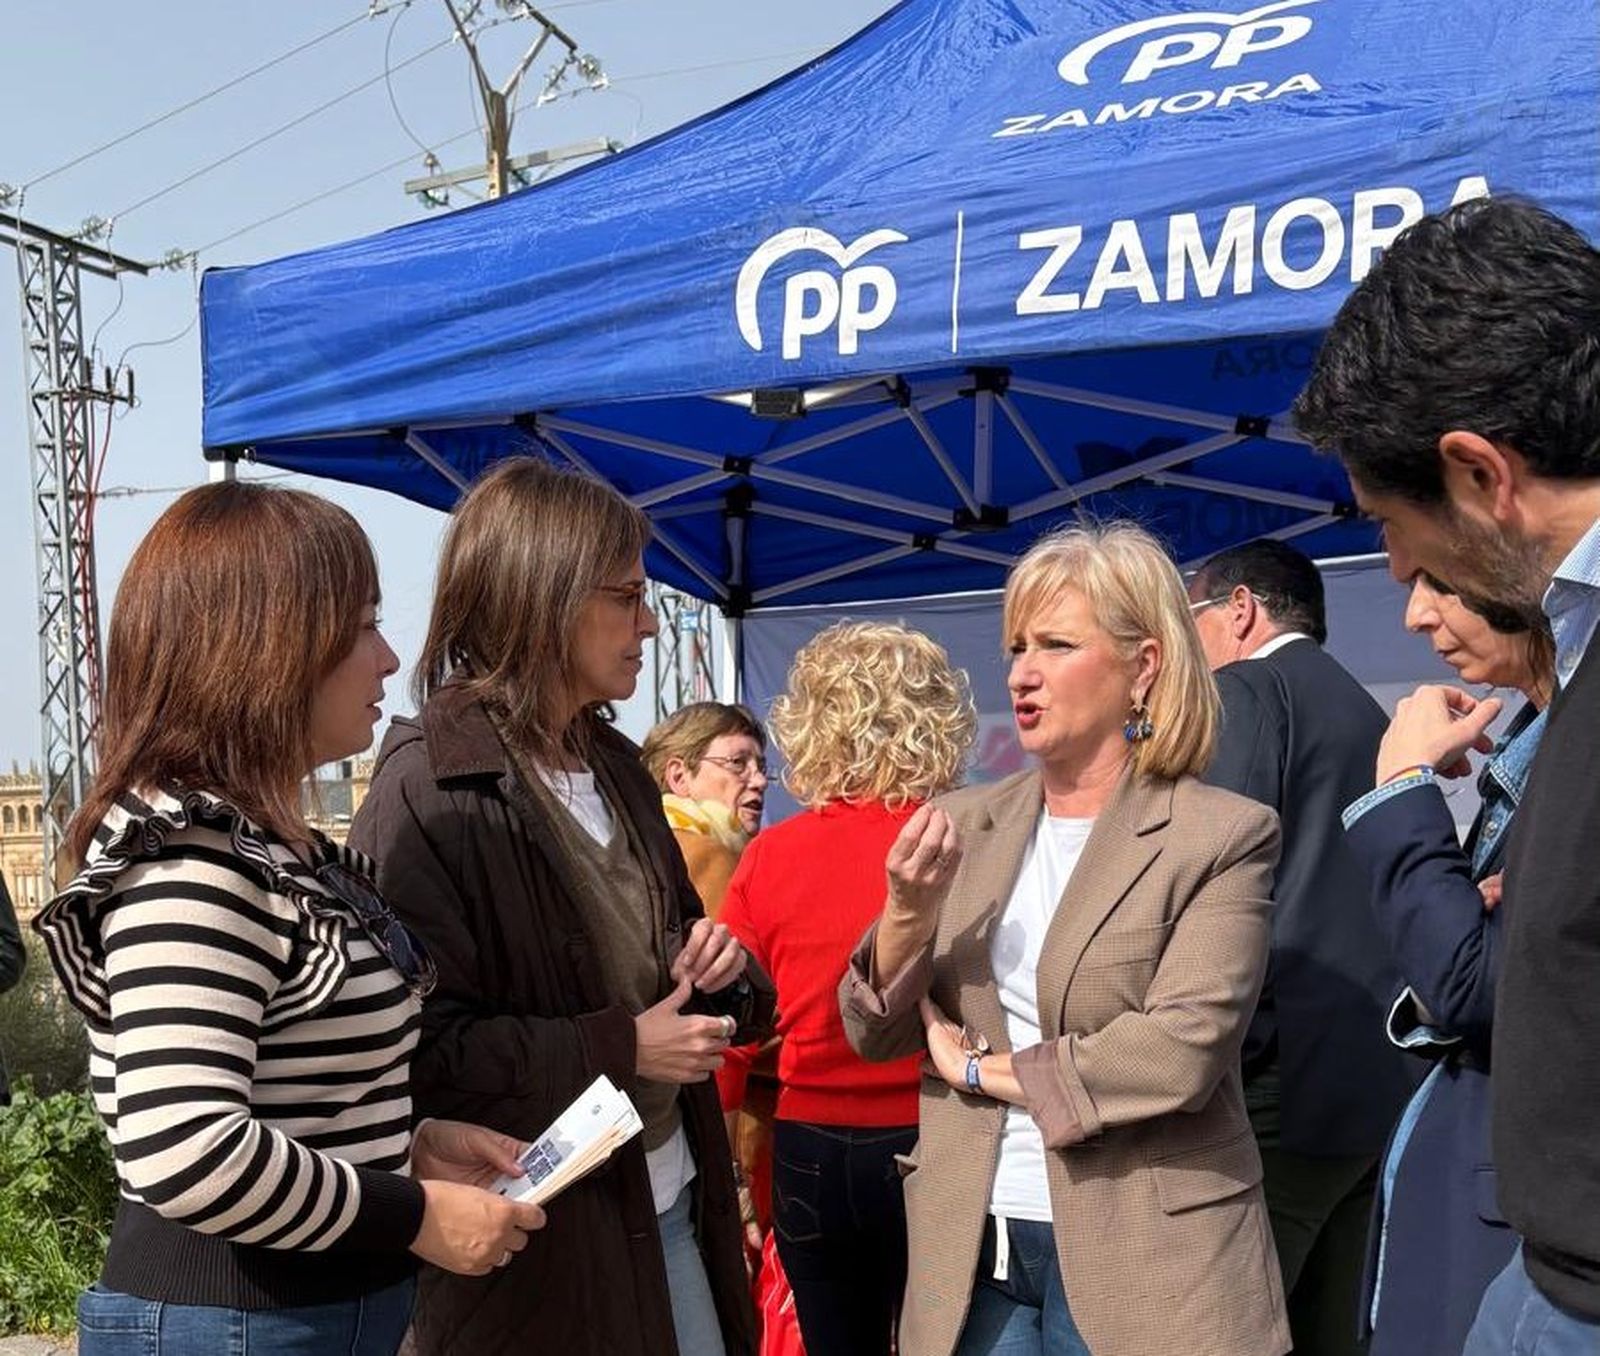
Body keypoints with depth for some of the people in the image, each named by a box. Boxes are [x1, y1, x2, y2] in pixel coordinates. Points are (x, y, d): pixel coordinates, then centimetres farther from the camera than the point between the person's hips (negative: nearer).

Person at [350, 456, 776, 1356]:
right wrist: (619, 1049, -21)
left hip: (668, 1197, 8)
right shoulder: (428, 786, -16)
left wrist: (714, 970, -2)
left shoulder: (615, 765, 10)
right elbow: (412, 1043, -22)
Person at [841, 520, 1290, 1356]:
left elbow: (1179, 1052, -18)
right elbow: (874, 1036, 4)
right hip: (972, 1250, 4)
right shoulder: (962, 826, 5)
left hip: (1140, 1263, -4)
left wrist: (982, 1070, -8)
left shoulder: (1223, 835, -9)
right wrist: (909, 913, -15)